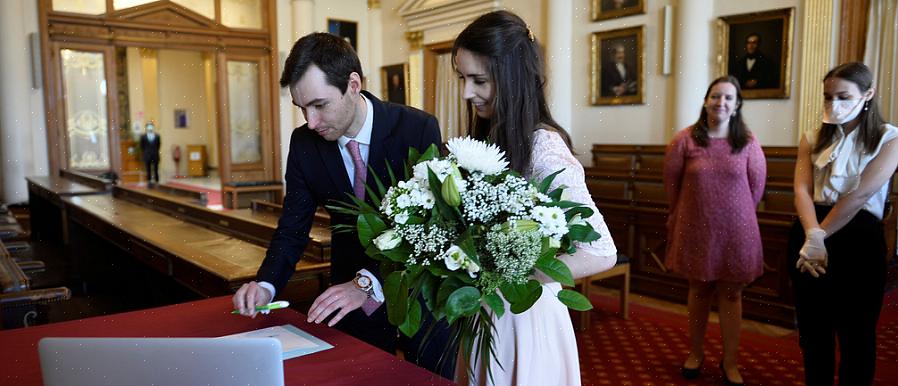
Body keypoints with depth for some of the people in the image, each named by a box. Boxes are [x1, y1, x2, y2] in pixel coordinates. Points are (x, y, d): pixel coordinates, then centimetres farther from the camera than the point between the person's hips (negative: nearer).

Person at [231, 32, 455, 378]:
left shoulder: (419, 129, -20)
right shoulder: (304, 143, -8)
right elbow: (293, 227, -3)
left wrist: (368, 282, -37)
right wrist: (267, 284, -20)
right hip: (352, 299, 3)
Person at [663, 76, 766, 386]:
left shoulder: (748, 143, -3)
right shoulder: (684, 140, -7)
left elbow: (756, 186, 6)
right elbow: (671, 183, 3)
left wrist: (735, 215, 12)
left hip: (735, 231, 1)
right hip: (695, 229, 0)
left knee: (731, 294, 7)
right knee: (699, 290, 12)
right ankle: (695, 353, 27)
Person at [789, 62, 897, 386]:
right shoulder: (812, 139, 8)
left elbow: (860, 194, -14)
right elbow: (802, 190, -6)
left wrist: (820, 236, -18)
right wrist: (813, 236, -23)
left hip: (859, 239, -3)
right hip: (809, 237, 3)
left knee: (856, 332, 8)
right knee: (813, 328, 13)